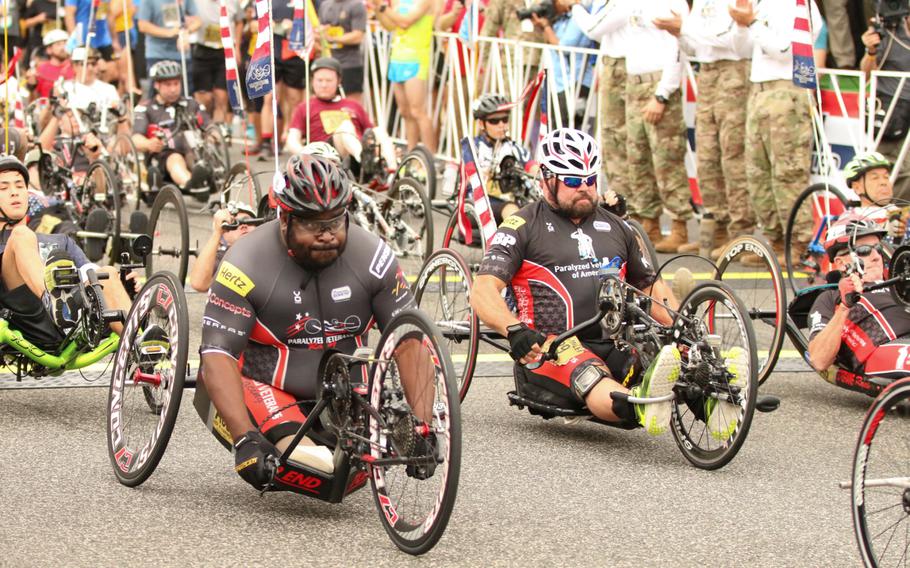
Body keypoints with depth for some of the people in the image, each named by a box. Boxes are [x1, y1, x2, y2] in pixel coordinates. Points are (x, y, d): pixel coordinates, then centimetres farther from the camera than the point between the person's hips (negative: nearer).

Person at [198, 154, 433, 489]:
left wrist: (423, 426, -20)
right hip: (267, 387, -4)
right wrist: (245, 440, -35)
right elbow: (217, 355, -24)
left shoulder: (372, 257, -9)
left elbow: (409, 344, -8)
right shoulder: (248, 264, -19)